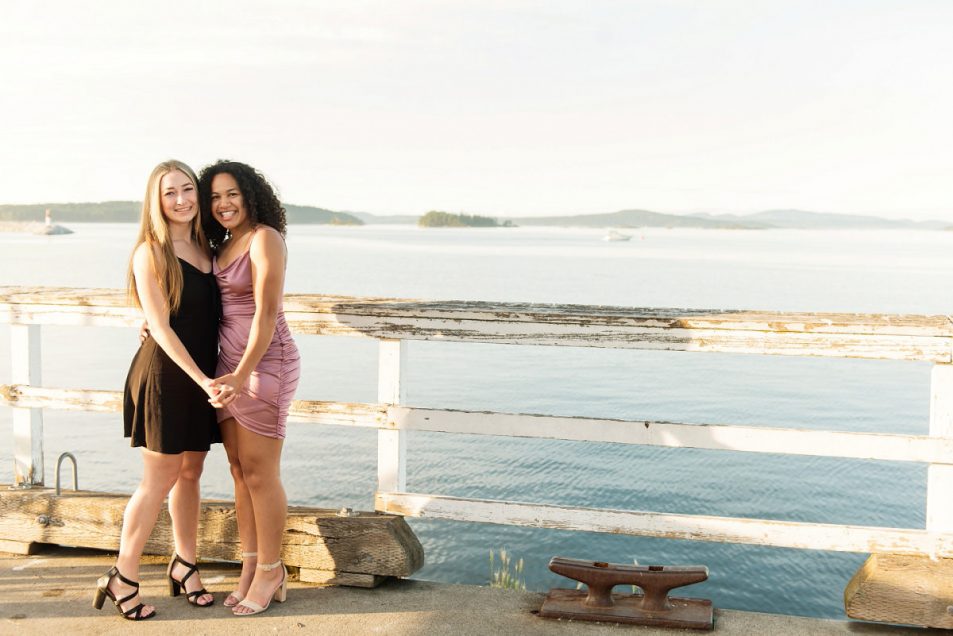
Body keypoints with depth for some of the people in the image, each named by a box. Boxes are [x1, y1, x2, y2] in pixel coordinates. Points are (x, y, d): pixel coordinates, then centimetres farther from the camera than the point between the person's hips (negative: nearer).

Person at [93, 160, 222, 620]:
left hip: (203, 374, 6)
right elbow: (160, 328, -14)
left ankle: (184, 564, 27)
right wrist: (201, 378, -19)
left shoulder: (204, 248, 9)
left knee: (190, 473, 13)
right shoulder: (151, 254, -11)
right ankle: (122, 578, 13)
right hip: (165, 375, -6)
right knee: (159, 480, 0)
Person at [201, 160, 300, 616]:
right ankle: (250, 568, 22)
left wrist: (243, 374, -26)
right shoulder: (224, 246, 13)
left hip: (264, 363, -8)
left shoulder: (265, 238, -12)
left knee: (260, 473, -1)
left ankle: (270, 573, 13)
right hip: (229, 364, 8)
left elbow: (266, 313, -19)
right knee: (239, 470, 11)